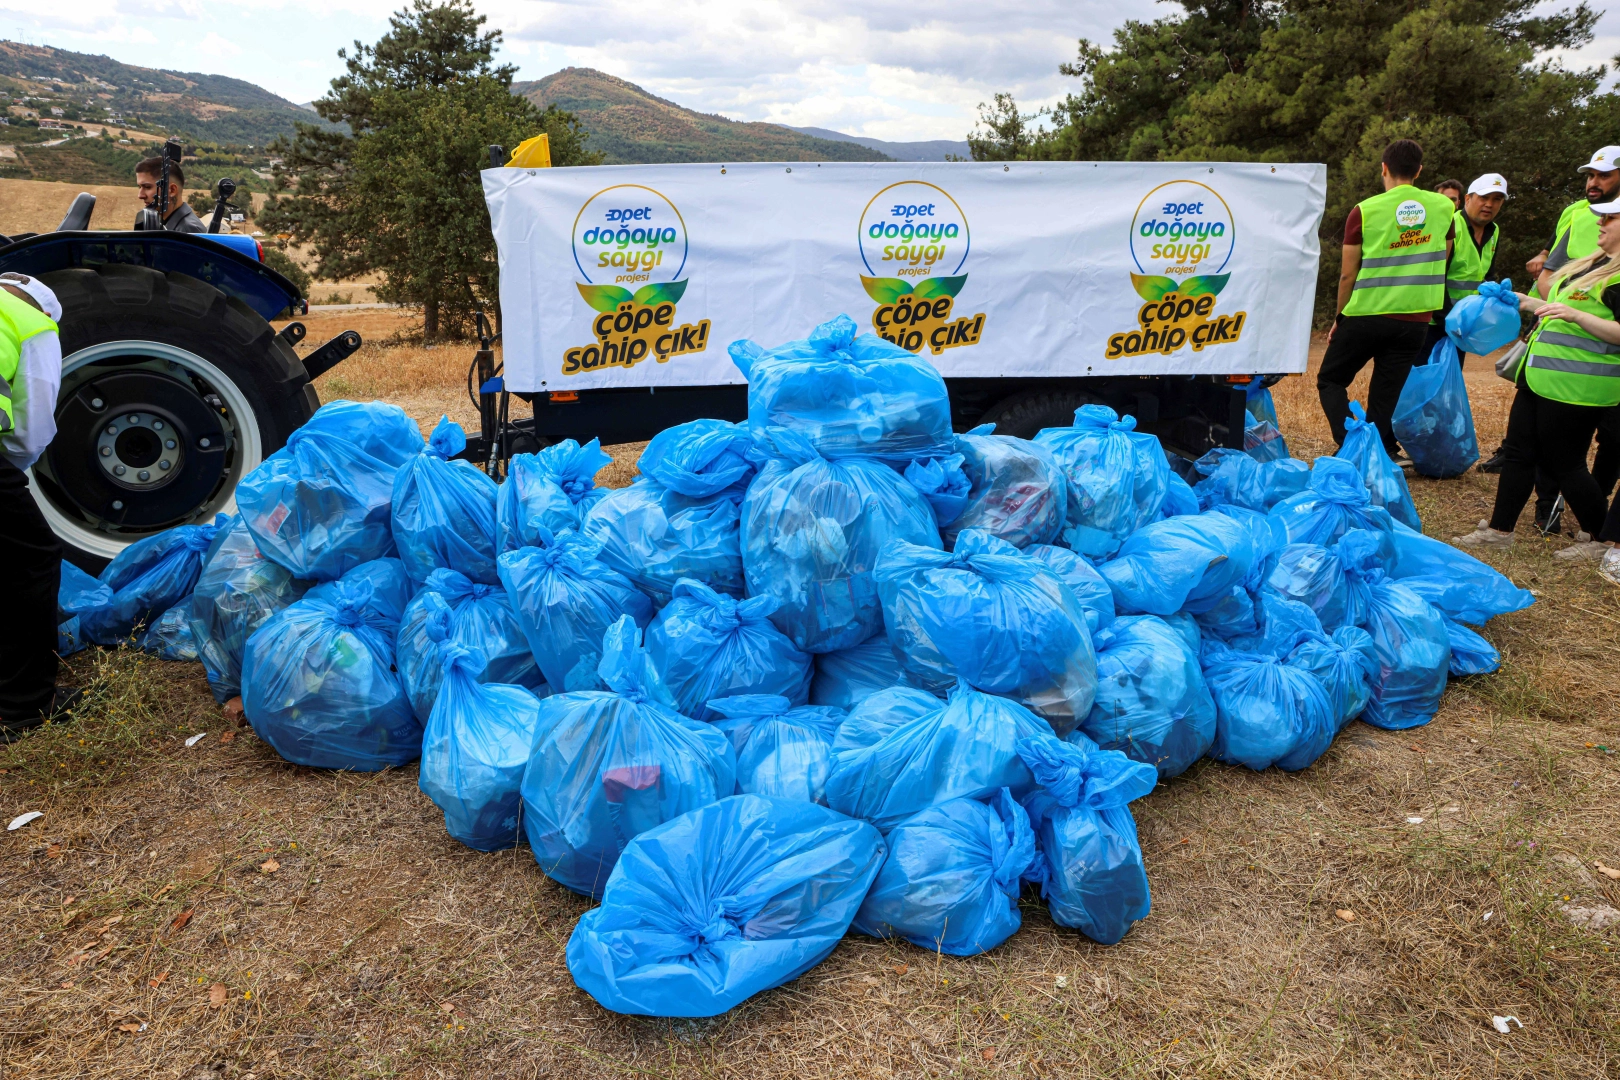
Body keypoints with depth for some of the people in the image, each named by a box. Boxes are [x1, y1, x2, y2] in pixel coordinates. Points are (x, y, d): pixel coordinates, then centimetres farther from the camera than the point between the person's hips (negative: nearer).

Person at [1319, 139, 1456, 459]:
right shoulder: (1444, 206, 5)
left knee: (1330, 381, 12)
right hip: (1415, 320, 3)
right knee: (1383, 400, 7)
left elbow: (1347, 274, -5)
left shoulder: (1365, 210, -6)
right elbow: (1442, 259, 17)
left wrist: (1340, 318, 7)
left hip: (1366, 315, -3)